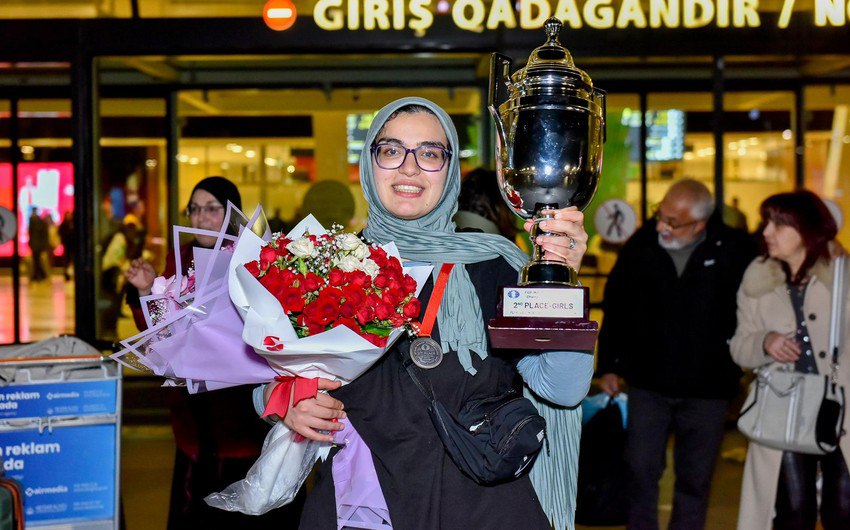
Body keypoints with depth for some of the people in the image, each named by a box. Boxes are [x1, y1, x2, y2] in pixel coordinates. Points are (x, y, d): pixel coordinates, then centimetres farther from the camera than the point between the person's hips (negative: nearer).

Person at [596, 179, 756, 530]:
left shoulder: (736, 251, -12)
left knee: (695, 480, 11)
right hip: (648, 383, 1)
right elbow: (614, 309, 5)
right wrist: (608, 366, 7)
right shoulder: (640, 247, -5)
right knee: (641, 471, 5)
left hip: (707, 391, -1)